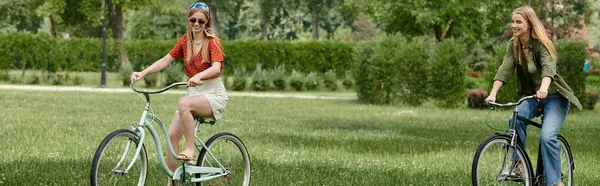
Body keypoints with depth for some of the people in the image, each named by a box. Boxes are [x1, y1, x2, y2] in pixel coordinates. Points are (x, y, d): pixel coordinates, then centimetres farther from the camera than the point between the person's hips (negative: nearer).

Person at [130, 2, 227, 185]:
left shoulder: (213, 42, -9)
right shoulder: (185, 41, 7)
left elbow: (216, 67, -25)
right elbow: (165, 60, 0)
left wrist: (198, 76, -45)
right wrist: (143, 73, -15)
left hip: (214, 94, -6)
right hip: (194, 94, 6)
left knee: (184, 104, -37)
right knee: (172, 135, -9)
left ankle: (190, 149, -26)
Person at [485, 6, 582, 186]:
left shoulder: (541, 44, -18)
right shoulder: (513, 45, -2)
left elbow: (548, 67, -36)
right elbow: (505, 68, -14)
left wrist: (543, 88, -57)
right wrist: (493, 94, -30)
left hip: (554, 97, -5)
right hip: (531, 96, 5)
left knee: (547, 136, -24)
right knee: (515, 120, -27)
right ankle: (518, 163, -14)